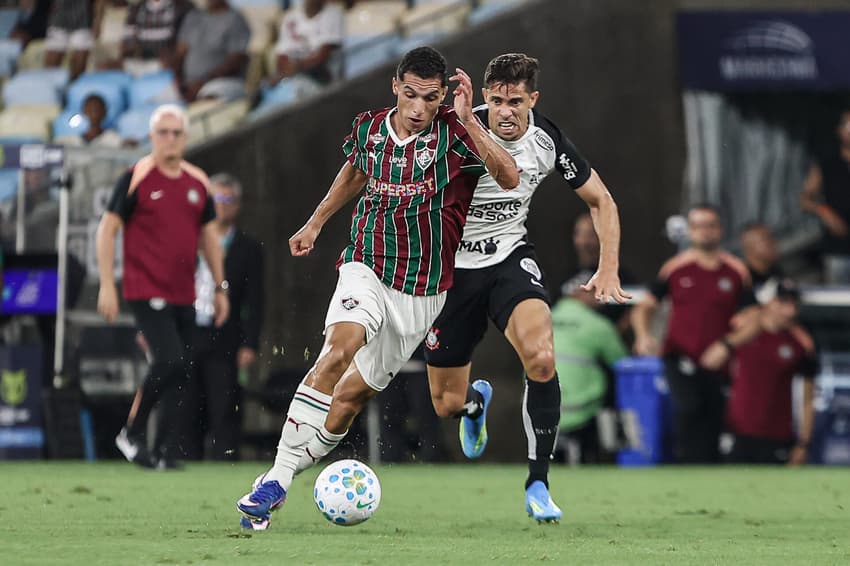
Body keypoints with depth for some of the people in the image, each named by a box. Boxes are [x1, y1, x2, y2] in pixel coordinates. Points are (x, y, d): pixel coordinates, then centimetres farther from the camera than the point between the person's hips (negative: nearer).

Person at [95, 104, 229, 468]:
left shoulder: (198, 183, 12)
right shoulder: (136, 178, -4)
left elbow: (208, 235, 21)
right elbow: (107, 229, -3)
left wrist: (220, 287, 18)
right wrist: (107, 285, -8)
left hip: (184, 296, 6)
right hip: (146, 291, -6)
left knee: (175, 369, 6)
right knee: (172, 362, -20)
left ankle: (165, 448, 16)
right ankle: (131, 434, -4)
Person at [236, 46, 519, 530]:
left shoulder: (453, 132, -11)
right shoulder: (369, 128, 0)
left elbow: (510, 178, -27)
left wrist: (468, 119, -33)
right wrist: (315, 225, 30)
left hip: (422, 291, 0)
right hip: (367, 269, 0)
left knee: (352, 394, 1)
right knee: (338, 351, -27)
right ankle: (276, 478, -29)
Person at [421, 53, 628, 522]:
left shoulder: (548, 140, -10)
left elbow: (601, 201, 4)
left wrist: (608, 270, -5)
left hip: (510, 257, 1)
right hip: (453, 266, -1)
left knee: (541, 357, -29)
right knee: (448, 405, 3)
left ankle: (537, 483, -19)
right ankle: (477, 400, 45)